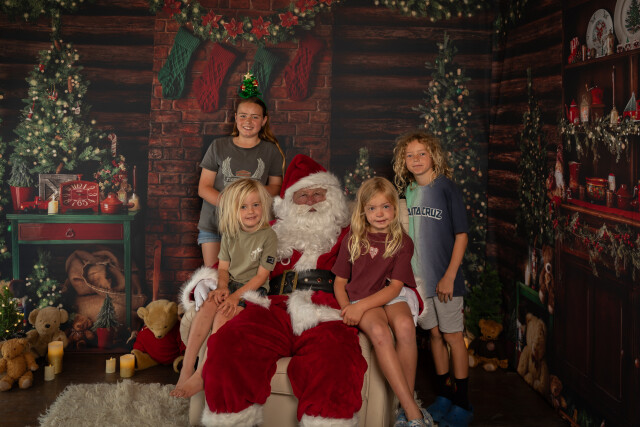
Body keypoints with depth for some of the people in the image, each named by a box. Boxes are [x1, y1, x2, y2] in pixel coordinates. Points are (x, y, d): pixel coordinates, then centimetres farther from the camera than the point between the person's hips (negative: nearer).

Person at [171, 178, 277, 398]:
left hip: (253, 290, -4)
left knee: (223, 314, -30)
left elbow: (261, 275, -9)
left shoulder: (268, 236, -8)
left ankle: (201, 375, -26)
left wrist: (235, 296, -17)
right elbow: (223, 267, 9)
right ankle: (186, 369, -28)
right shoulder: (230, 234, 7)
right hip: (230, 285, 4)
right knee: (208, 307, -27)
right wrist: (222, 287, -13)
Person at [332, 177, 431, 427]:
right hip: (360, 300, 0)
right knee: (379, 331, -34)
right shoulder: (353, 240, 9)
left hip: (392, 298, 1)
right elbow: (339, 282, 10)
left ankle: (406, 404, -23)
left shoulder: (402, 242, 4)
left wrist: (361, 306, -18)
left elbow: (395, 287, -5)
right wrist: (347, 308, -11)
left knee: (405, 325, -36)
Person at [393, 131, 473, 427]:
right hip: (416, 278, 5)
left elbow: (461, 235, -9)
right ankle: (444, 394, 26)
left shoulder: (446, 189, -9)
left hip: (444, 279, -5)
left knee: (452, 336, 1)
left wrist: (450, 276, -14)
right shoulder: (406, 192, 7)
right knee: (434, 334, 13)